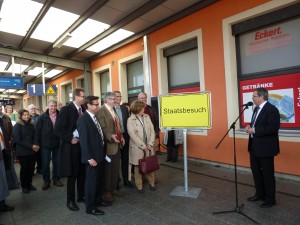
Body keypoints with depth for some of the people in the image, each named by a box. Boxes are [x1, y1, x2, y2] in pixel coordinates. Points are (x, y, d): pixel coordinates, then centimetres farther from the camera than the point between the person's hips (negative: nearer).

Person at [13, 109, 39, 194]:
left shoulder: (31, 125, 7)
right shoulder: (17, 126, -7)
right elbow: (18, 140, -13)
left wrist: (36, 145, -8)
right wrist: (31, 146, -19)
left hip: (32, 151, 4)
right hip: (22, 152, -4)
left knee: (31, 168, 7)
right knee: (24, 168, 7)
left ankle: (29, 184, 26)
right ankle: (24, 186, 24)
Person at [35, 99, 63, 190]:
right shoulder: (42, 117, -4)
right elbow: (37, 130, -2)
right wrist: (37, 143, -5)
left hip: (57, 143, 1)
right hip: (45, 144, -1)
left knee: (57, 162, 12)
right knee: (45, 163, 7)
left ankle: (56, 179, 27)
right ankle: (46, 181, 22)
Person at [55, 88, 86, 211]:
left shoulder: (83, 110, 6)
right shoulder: (66, 109, -12)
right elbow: (58, 128, -16)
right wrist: (70, 139, -16)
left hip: (83, 144, 6)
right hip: (72, 146, -6)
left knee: (82, 173, 14)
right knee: (72, 174, 5)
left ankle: (81, 196, 31)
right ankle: (70, 200, 22)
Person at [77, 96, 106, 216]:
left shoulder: (95, 117, 10)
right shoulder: (83, 119, -16)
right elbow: (84, 140, -19)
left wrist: (103, 152, 11)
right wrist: (89, 158, -21)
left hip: (100, 154, 8)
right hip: (92, 157, -8)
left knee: (99, 180, 19)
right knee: (91, 181, 6)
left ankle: (97, 200, 38)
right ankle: (90, 207, 21)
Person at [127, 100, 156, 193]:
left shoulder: (147, 117, 5)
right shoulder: (130, 120, -8)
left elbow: (152, 130, 4)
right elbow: (133, 135, -14)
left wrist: (150, 144, -6)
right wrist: (143, 146, -13)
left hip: (148, 146, 4)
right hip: (137, 147, -4)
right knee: (138, 167, 8)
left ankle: (152, 183, 28)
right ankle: (139, 186, 23)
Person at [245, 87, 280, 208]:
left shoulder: (271, 109, -17)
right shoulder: (256, 108, 11)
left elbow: (274, 128, -26)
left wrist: (254, 130, -24)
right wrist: (250, 126, -1)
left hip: (265, 147, -9)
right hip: (254, 146, 9)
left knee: (267, 173, 5)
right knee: (256, 171, 19)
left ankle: (270, 199, 23)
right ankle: (260, 194, 36)